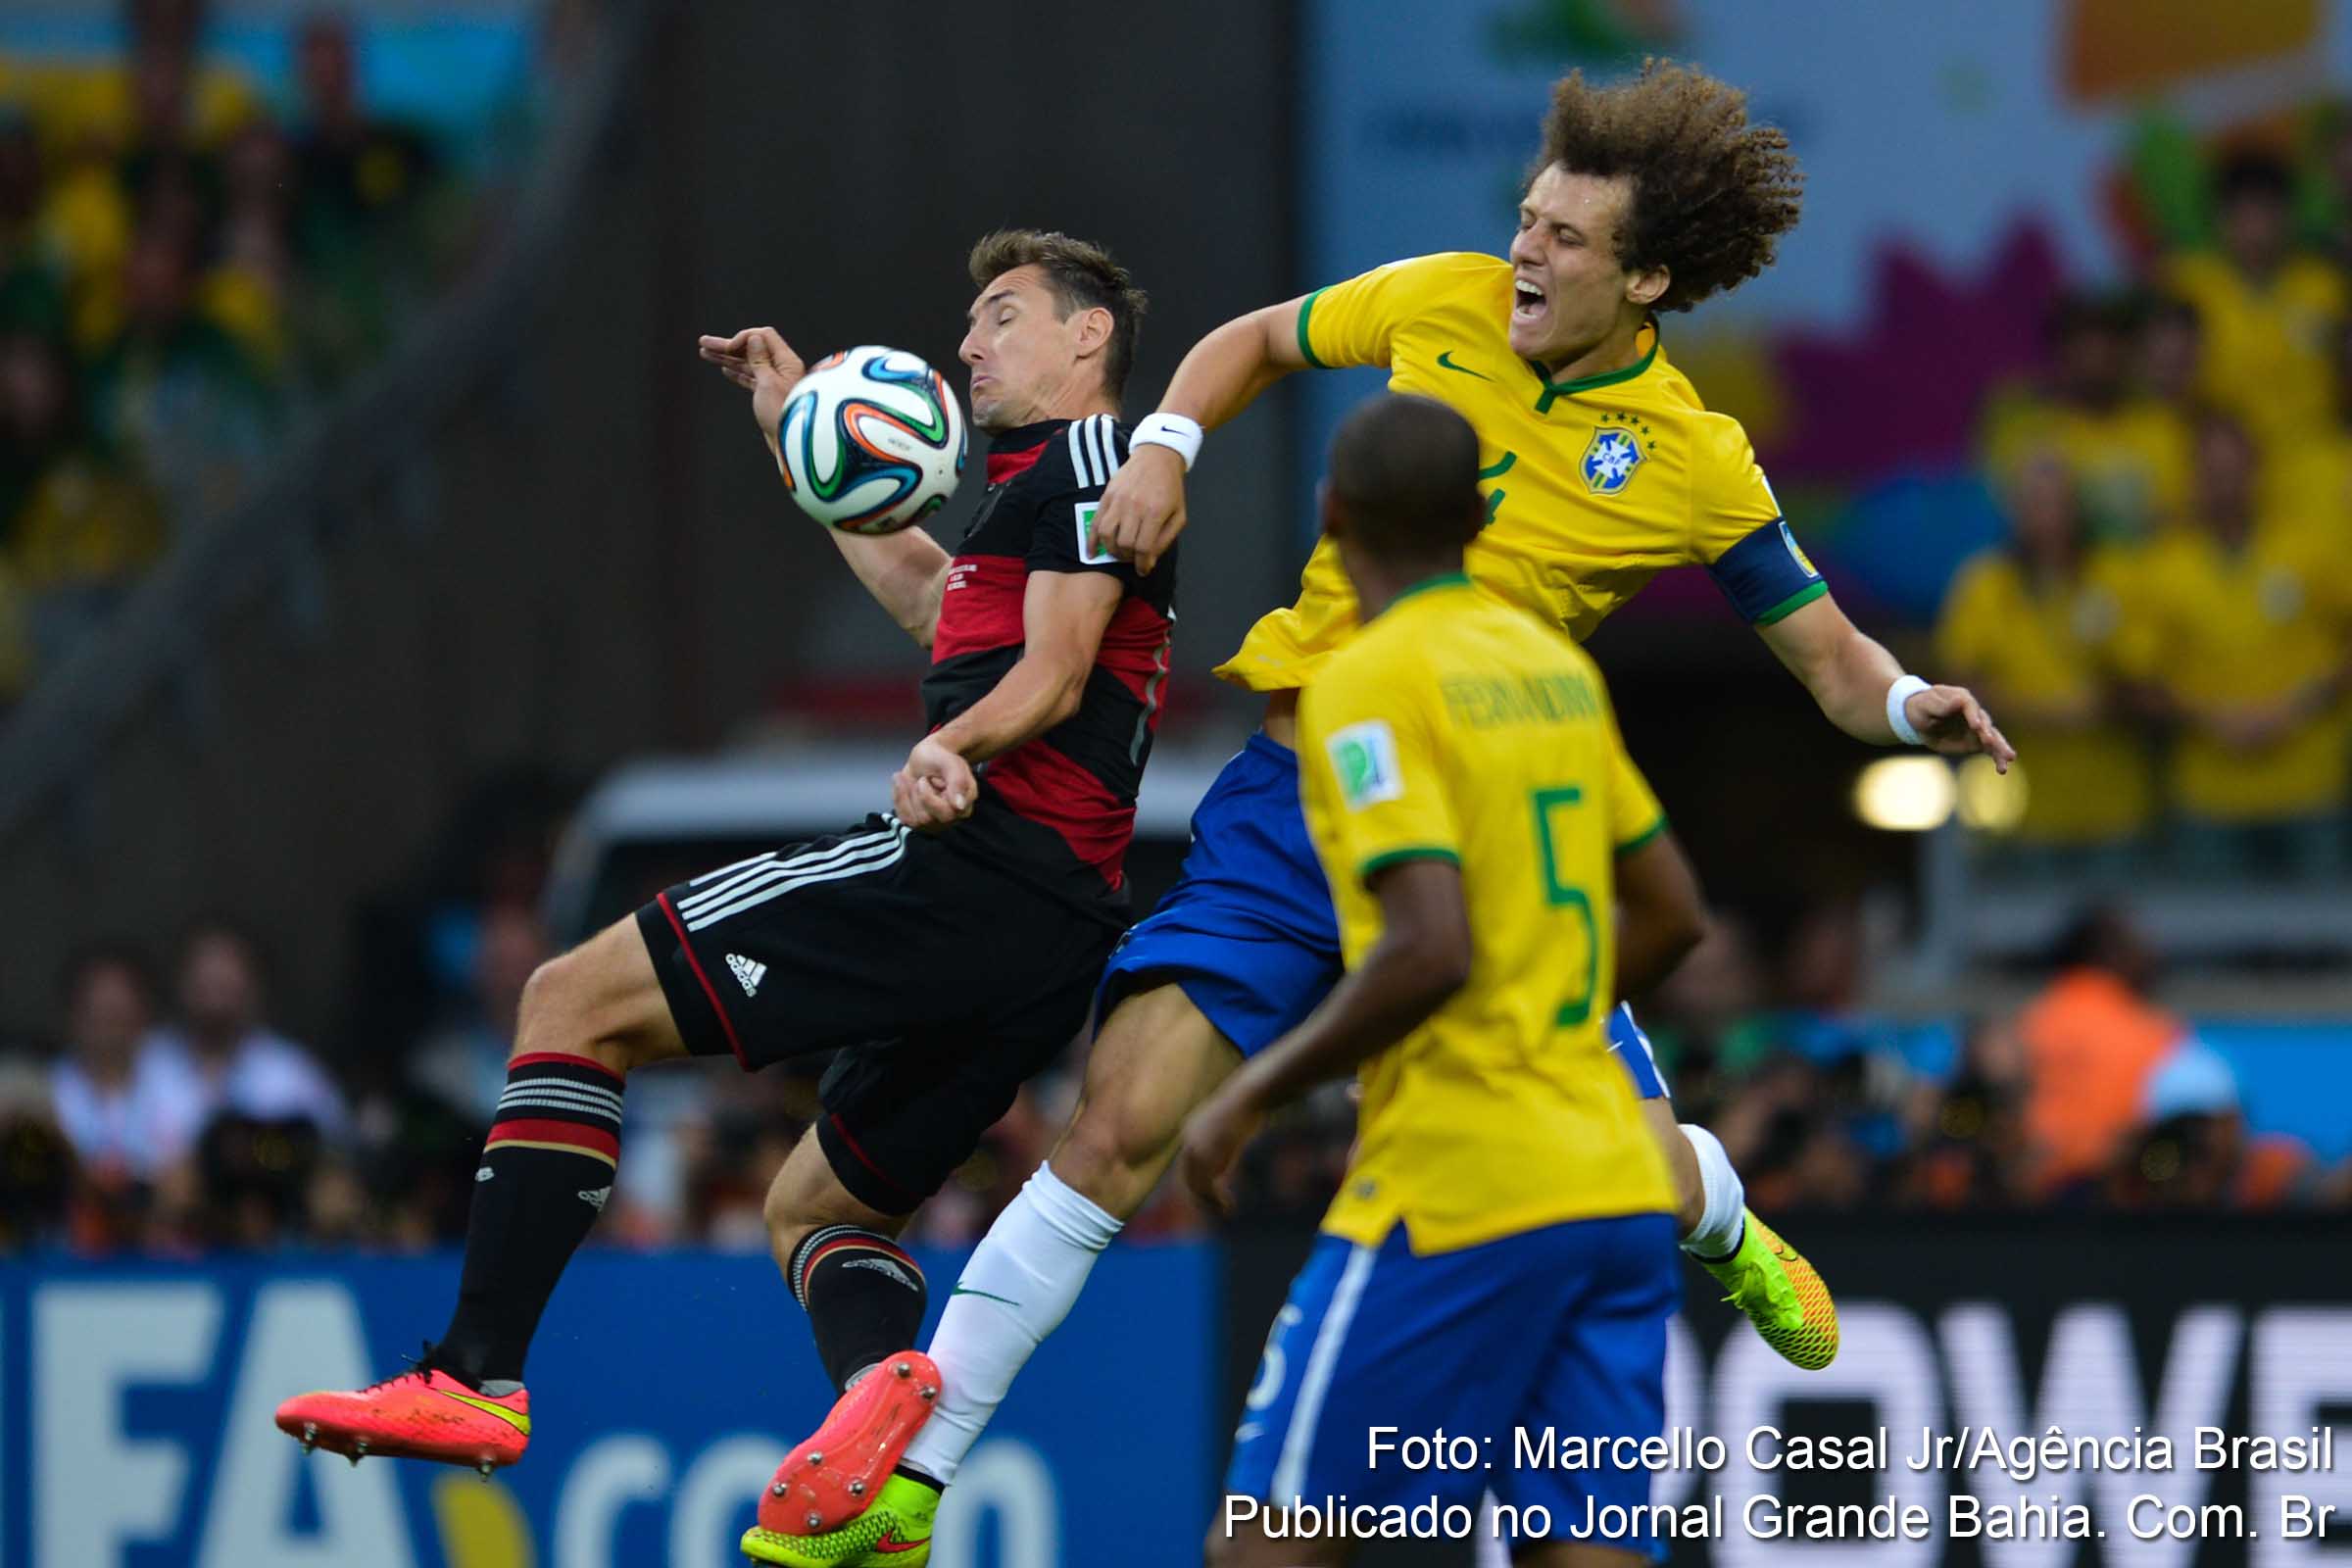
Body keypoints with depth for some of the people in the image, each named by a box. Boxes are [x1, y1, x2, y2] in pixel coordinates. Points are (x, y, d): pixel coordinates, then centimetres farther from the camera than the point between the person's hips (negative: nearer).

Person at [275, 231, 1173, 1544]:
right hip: (1059, 931, 10)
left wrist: (955, 749, -33)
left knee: (577, 1001, -9)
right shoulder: (1050, 480, 32)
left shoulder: (1086, 457, 1)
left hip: (969, 861, -10)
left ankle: (477, 1379, -19)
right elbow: (934, 598, 50)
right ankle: (890, 1394, -15)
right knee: (818, 1208, 21)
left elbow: (1053, 672, -13)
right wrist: (801, 432, 52)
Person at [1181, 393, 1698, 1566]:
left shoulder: (1368, 685, -9)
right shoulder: (1555, 666, 14)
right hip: (1617, 1184, 7)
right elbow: (1668, 916, 19)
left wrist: (1252, 1096, -10)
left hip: (1459, 1192, -7)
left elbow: (1430, 949, -19)